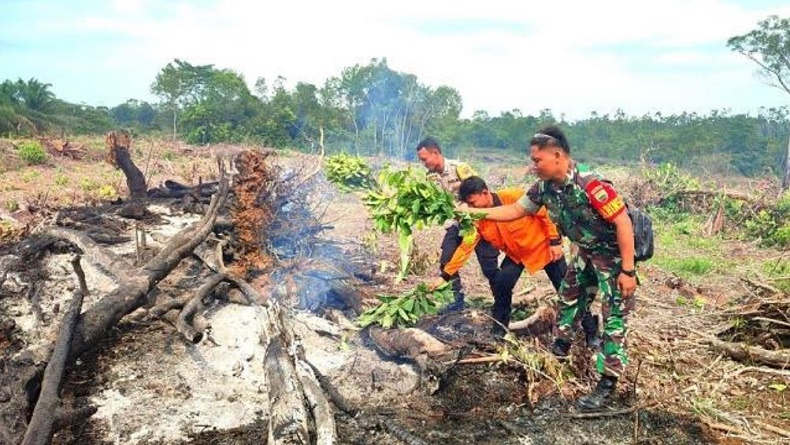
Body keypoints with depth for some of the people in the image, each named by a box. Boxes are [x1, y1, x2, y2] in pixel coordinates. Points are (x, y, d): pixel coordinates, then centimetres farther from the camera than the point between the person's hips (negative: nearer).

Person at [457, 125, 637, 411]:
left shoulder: (590, 184, -33)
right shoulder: (545, 187, -8)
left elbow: (623, 222, -30)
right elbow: (515, 210, 3)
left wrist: (628, 271, -29)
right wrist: (473, 212, -5)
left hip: (614, 253, -8)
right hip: (586, 251, 8)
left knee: (614, 317, -4)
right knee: (568, 296, 20)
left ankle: (607, 383, 2)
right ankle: (561, 346, 42)